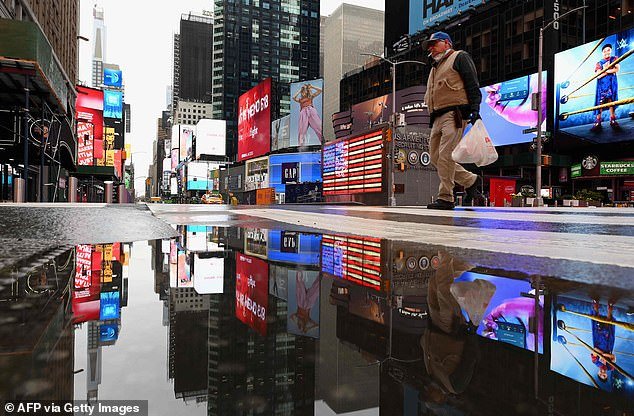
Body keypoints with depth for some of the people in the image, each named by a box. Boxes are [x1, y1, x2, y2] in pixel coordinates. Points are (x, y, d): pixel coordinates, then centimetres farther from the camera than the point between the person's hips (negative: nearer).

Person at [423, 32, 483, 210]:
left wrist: (475, 110, -16)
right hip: (437, 118, 9)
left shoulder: (459, 57, 7)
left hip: (454, 114, -9)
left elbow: (473, 85, -4)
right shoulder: (435, 67, 32)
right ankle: (471, 181, 16)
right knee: (436, 158, 4)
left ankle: (445, 198, -11)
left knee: (445, 156, -16)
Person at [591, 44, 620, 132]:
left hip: (612, 83, 1)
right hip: (602, 84, -1)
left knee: (611, 100, -5)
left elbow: (617, 69, -4)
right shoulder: (599, 63, 10)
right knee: (600, 102, -10)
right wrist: (610, 70, -6)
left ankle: (612, 120, -3)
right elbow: (598, 76, -2)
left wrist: (605, 70, -7)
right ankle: (598, 122, -14)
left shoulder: (614, 59, 13)